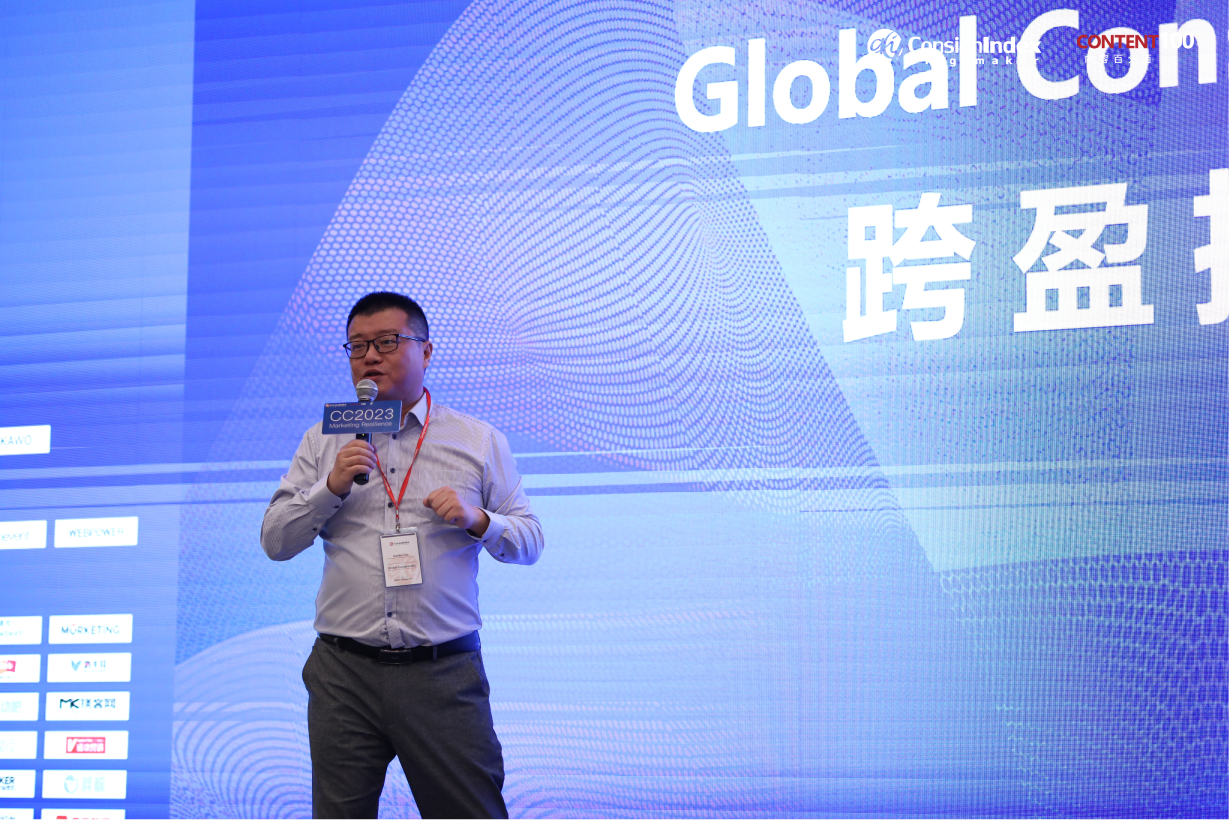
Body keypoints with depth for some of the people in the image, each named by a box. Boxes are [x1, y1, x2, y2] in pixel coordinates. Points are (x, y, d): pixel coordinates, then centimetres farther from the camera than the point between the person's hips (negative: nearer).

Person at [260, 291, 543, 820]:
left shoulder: (481, 442, 10)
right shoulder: (323, 442, 13)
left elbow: (529, 543, 10)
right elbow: (275, 542, 8)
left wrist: (478, 519, -10)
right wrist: (332, 487, -7)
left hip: (444, 674, -1)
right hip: (344, 672, 1)